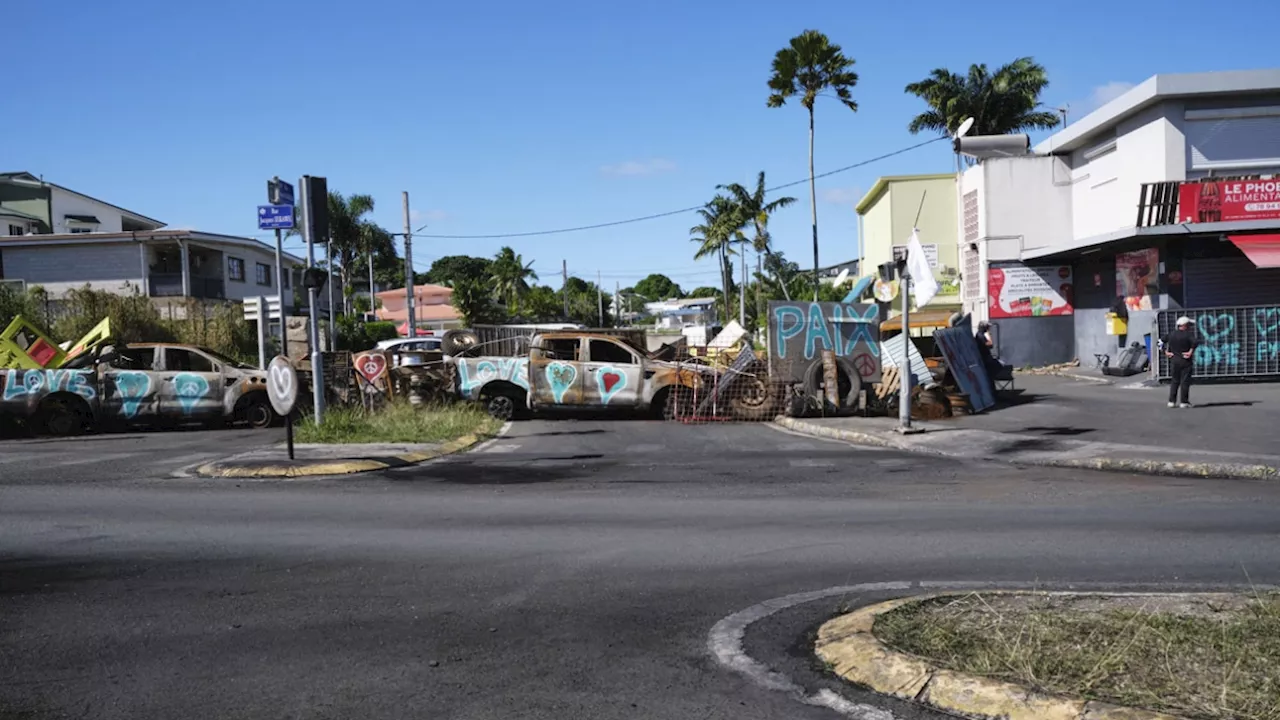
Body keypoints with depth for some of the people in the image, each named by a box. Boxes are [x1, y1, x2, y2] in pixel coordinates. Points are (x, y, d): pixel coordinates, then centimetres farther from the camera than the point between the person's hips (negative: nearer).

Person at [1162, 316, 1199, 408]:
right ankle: (1184, 401, 0)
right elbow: (1196, 342, -28)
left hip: (1174, 360, 5)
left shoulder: (1172, 334, 6)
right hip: (1185, 362, -5)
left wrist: (1166, 352, 10)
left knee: (1174, 381, 11)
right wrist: (1191, 352, -19)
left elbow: (1161, 342, 13)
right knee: (1185, 381, 0)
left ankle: (1172, 401, 8)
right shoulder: (1188, 334, -11)